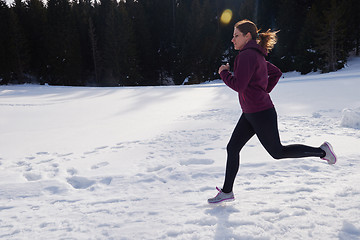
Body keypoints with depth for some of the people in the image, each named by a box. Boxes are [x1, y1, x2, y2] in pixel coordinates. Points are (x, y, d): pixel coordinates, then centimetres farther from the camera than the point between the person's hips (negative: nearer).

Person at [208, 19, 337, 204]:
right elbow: (276, 73, 23)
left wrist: (224, 72, -8)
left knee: (278, 152, 6)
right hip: (250, 114, 10)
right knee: (232, 148, 9)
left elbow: (238, 85, -24)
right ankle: (227, 192, 17)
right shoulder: (257, 55, 12)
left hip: (261, 114, -10)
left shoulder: (247, 55, -18)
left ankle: (321, 151, 20)